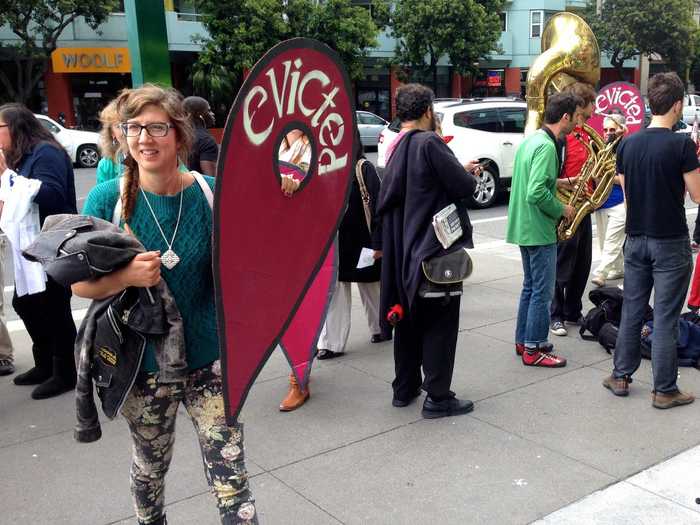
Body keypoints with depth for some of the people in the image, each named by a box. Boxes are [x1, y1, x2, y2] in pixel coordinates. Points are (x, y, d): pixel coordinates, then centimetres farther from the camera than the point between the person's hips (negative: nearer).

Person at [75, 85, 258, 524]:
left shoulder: (211, 194, -8)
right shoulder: (107, 199, -9)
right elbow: (80, 282, -6)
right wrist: (125, 277, -25)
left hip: (209, 358, -1)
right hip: (143, 361, 1)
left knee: (231, 479, -3)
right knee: (150, 467, 23)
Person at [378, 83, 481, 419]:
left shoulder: (396, 147, 8)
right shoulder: (429, 143, -17)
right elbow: (465, 187, -18)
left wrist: (460, 170, 16)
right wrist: (468, 174, 6)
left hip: (403, 250, 8)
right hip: (435, 247, -8)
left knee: (409, 316, 17)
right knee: (440, 322, 2)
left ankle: (404, 388, 26)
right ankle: (438, 397, 8)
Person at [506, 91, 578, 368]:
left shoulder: (530, 140, 11)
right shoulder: (546, 147, -19)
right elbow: (537, 193, -27)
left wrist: (558, 182, 12)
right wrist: (562, 210, -13)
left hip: (523, 227, 10)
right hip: (540, 231, -10)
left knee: (531, 287, 18)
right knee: (542, 292, -1)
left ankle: (523, 341, 26)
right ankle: (534, 350, 7)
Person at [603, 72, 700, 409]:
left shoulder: (627, 144, 3)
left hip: (635, 239, 5)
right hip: (670, 242, -5)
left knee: (632, 311, 15)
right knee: (665, 318, 2)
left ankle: (620, 377, 23)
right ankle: (664, 390, 11)